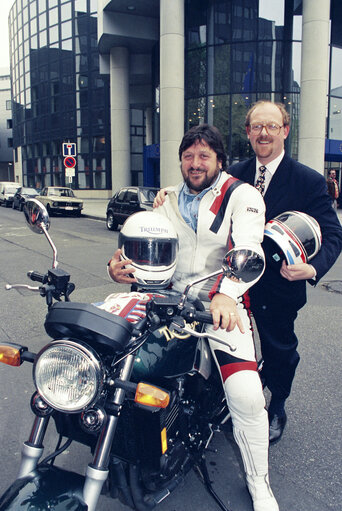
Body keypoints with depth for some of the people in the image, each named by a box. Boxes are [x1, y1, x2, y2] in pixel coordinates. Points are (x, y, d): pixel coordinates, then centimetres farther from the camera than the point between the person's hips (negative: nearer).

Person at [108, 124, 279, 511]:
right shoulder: (169, 200, 16)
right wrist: (121, 265, -15)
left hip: (223, 306, -5)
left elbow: (249, 249, -17)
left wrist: (226, 294, -36)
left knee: (246, 395, -21)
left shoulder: (241, 195, -1)